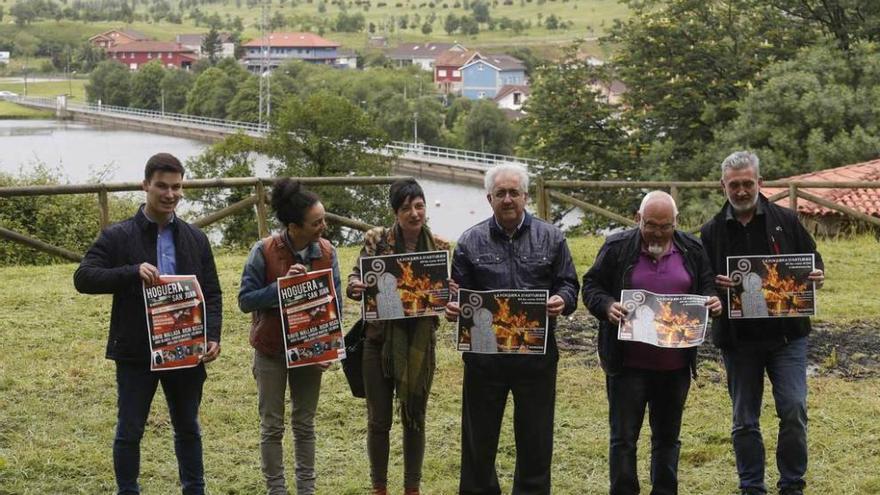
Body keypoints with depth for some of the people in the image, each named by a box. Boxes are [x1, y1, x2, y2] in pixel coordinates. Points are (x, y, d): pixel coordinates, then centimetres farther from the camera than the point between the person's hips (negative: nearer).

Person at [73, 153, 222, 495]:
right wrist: (132, 272, -25)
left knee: (188, 429, 15)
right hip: (136, 353, -3)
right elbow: (83, 278, -12)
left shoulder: (195, 239, 7)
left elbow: (212, 293, 9)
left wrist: (213, 335, -7)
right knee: (129, 431, 5)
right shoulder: (118, 236, -4)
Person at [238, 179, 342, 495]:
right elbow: (245, 300, -14)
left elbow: (336, 303, -1)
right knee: (272, 426, 6)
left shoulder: (327, 252, -7)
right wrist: (282, 286, -28)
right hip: (271, 351, -3)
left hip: (309, 349, 3)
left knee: (305, 424, 13)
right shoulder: (264, 252, -17)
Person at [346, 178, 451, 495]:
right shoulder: (376, 240, -7)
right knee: (379, 421, 7)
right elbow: (355, 281, -6)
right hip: (380, 340, -1)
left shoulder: (438, 247, -1)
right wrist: (355, 287, -29)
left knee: (415, 419, 11)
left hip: (420, 342, 1)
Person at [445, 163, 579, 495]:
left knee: (536, 439, 8)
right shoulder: (471, 242, 3)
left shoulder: (550, 238, 4)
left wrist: (562, 301, -16)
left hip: (537, 354, 0)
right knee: (479, 437, 8)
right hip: (484, 354, 0)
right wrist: (452, 309, -16)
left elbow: (569, 284, 6)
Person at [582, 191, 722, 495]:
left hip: (675, 364, 3)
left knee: (668, 436, 14)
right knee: (624, 437, 0)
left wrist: (713, 302, -8)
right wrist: (607, 306, -20)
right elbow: (591, 287, 1)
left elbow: (707, 286, 15)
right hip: (628, 364, -3)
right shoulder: (617, 248, -4)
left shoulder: (691, 250, 4)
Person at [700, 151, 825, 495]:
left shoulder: (786, 221, 3)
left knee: (794, 410, -7)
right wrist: (713, 286, -18)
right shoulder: (712, 232, 4)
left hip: (787, 335, -1)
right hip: (738, 338, 1)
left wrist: (816, 278, -13)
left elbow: (813, 261, 10)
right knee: (745, 421, 8)